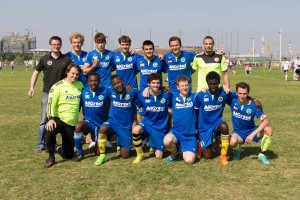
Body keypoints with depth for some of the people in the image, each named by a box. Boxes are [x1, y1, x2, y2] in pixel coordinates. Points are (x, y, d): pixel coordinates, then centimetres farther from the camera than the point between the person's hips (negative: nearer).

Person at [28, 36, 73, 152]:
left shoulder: (67, 59, 0)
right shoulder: (44, 59, 0)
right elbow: (36, 73, 9)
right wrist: (31, 87, -1)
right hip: (47, 93, 0)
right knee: (44, 119, -1)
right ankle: (41, 144, 6)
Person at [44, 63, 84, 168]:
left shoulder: (80, 85, 7)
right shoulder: (58, 86, -8)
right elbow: (51, 103, -14)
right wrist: (51, 119, -28)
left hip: (72, 123, 4)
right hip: (59, 119, -4)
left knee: (69, 155, 4)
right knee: (50, 130, -40)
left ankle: (58, 148, 42)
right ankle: (51, 157, -15)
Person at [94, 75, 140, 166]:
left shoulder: (133, 92, -11)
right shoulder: (110, 91, -5)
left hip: (126, 126, -1)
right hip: (113, 122, 1)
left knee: (125, 155, -1)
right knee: (103, 128, -36)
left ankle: (121, 144, 36)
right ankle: (102, 156, -19)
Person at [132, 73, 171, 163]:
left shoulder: (166, 96, -12)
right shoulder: (142, 96, -10)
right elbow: (139, 109, 9)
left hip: (161, 127, 0)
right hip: (147, 123, 0)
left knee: (158, 156, -1)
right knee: (136, 130, -36)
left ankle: (153, 144, 35)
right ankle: (140, 155, -12)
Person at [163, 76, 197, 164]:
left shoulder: (193, 97, 3)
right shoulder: (174, 97, 3)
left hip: (190, 135, -1)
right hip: (176, 132, 1)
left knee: (189, 160, -19)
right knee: (167, 141, -35)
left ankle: (184, 150, 19)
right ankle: (175, 151, 3)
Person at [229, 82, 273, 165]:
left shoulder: (253, 105, -18)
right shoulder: (233, 100, -14)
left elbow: (266, 121, -24)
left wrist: (253, 134, -32)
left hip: (251, 130, 1)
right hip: (238, 132, -1)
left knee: (268, 130, -28)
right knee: (233, 142, -36)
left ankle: (262, 154, -7)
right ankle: (237, 150, 4)